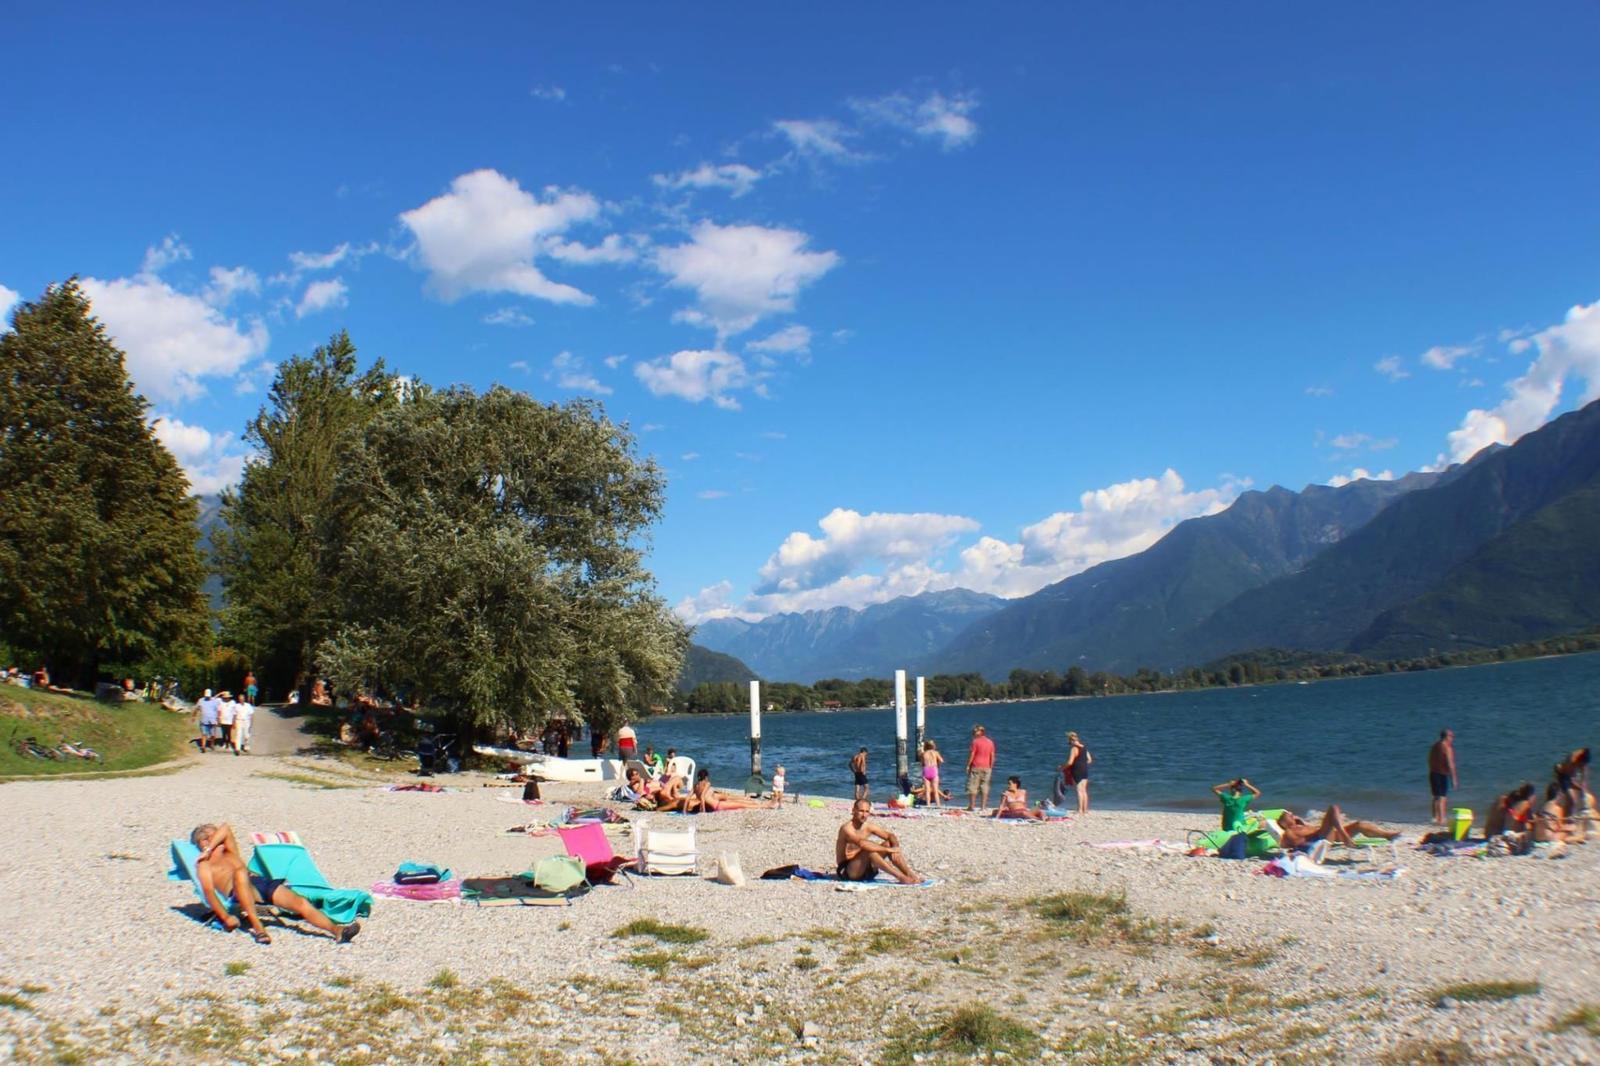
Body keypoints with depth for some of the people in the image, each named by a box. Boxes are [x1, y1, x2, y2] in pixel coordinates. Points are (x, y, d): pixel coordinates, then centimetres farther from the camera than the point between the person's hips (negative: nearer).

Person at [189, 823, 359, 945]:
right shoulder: (204, 864, 16)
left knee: (301, 902, -20)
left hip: (262, 882, 5)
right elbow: (208, 891, -1)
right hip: (239, 894, -5)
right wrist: (225, 917, -16)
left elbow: (225, 829, 18)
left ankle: (337, 930, -40)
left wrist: (208, 851, 17)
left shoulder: (230, 853, 34)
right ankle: (256, 926, -45)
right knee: (240, 872, -38)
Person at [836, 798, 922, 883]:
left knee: (889, 844, -5)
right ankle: (901, 877, -33)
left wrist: (895, 849, -20)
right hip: (845, 871, -7)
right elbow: (862, 844, -36)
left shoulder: (869, 826, 2)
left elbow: (891, 836, 3)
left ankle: (910, 874, -15)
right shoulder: (847, 828, -20)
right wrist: (888, 849, -34)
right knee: (869, 850, -32)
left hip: (866, 871, 7)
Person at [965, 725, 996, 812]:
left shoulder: (976, 741, -8)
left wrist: (968, 765, -1)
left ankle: (971, 806, 1)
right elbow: (992, 756, 8)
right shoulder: (990, 742, 7)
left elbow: (971, 755, -9)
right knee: (984, 787, 7)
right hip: (986, 767, 5)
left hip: (976, 767, -4)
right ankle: (983, 806, 6)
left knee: (973, 787, 1)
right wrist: (991, 767, 15)